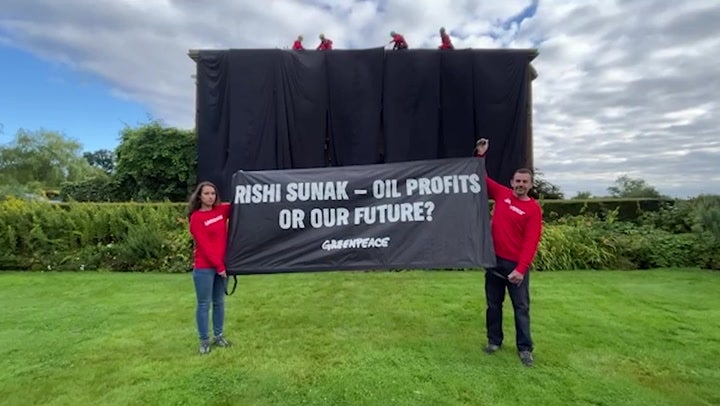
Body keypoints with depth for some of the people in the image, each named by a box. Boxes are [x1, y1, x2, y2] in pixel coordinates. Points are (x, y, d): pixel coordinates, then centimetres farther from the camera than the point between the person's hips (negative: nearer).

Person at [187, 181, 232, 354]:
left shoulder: (221, 211, 6)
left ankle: (218, 336, 25)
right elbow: (205, 246, -13)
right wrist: (218, 266, -13)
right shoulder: (196, 218, -9)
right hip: (204, 268, -5)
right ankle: (204, 340, 14)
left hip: (222, 265, 5)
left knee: (219, 302, 13)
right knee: (204, 304, 3)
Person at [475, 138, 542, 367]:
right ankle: (494, 341, 25)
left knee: (521, 307, 6)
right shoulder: (501, 194, 2)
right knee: (493, 303, 12)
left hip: (517, 264, -3)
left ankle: (525, 348, 17)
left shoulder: (533, 209, -7)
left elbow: (531, 242, -13)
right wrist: (480, 155, 2)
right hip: (494, 259, 3)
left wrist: (521, 269, -21)